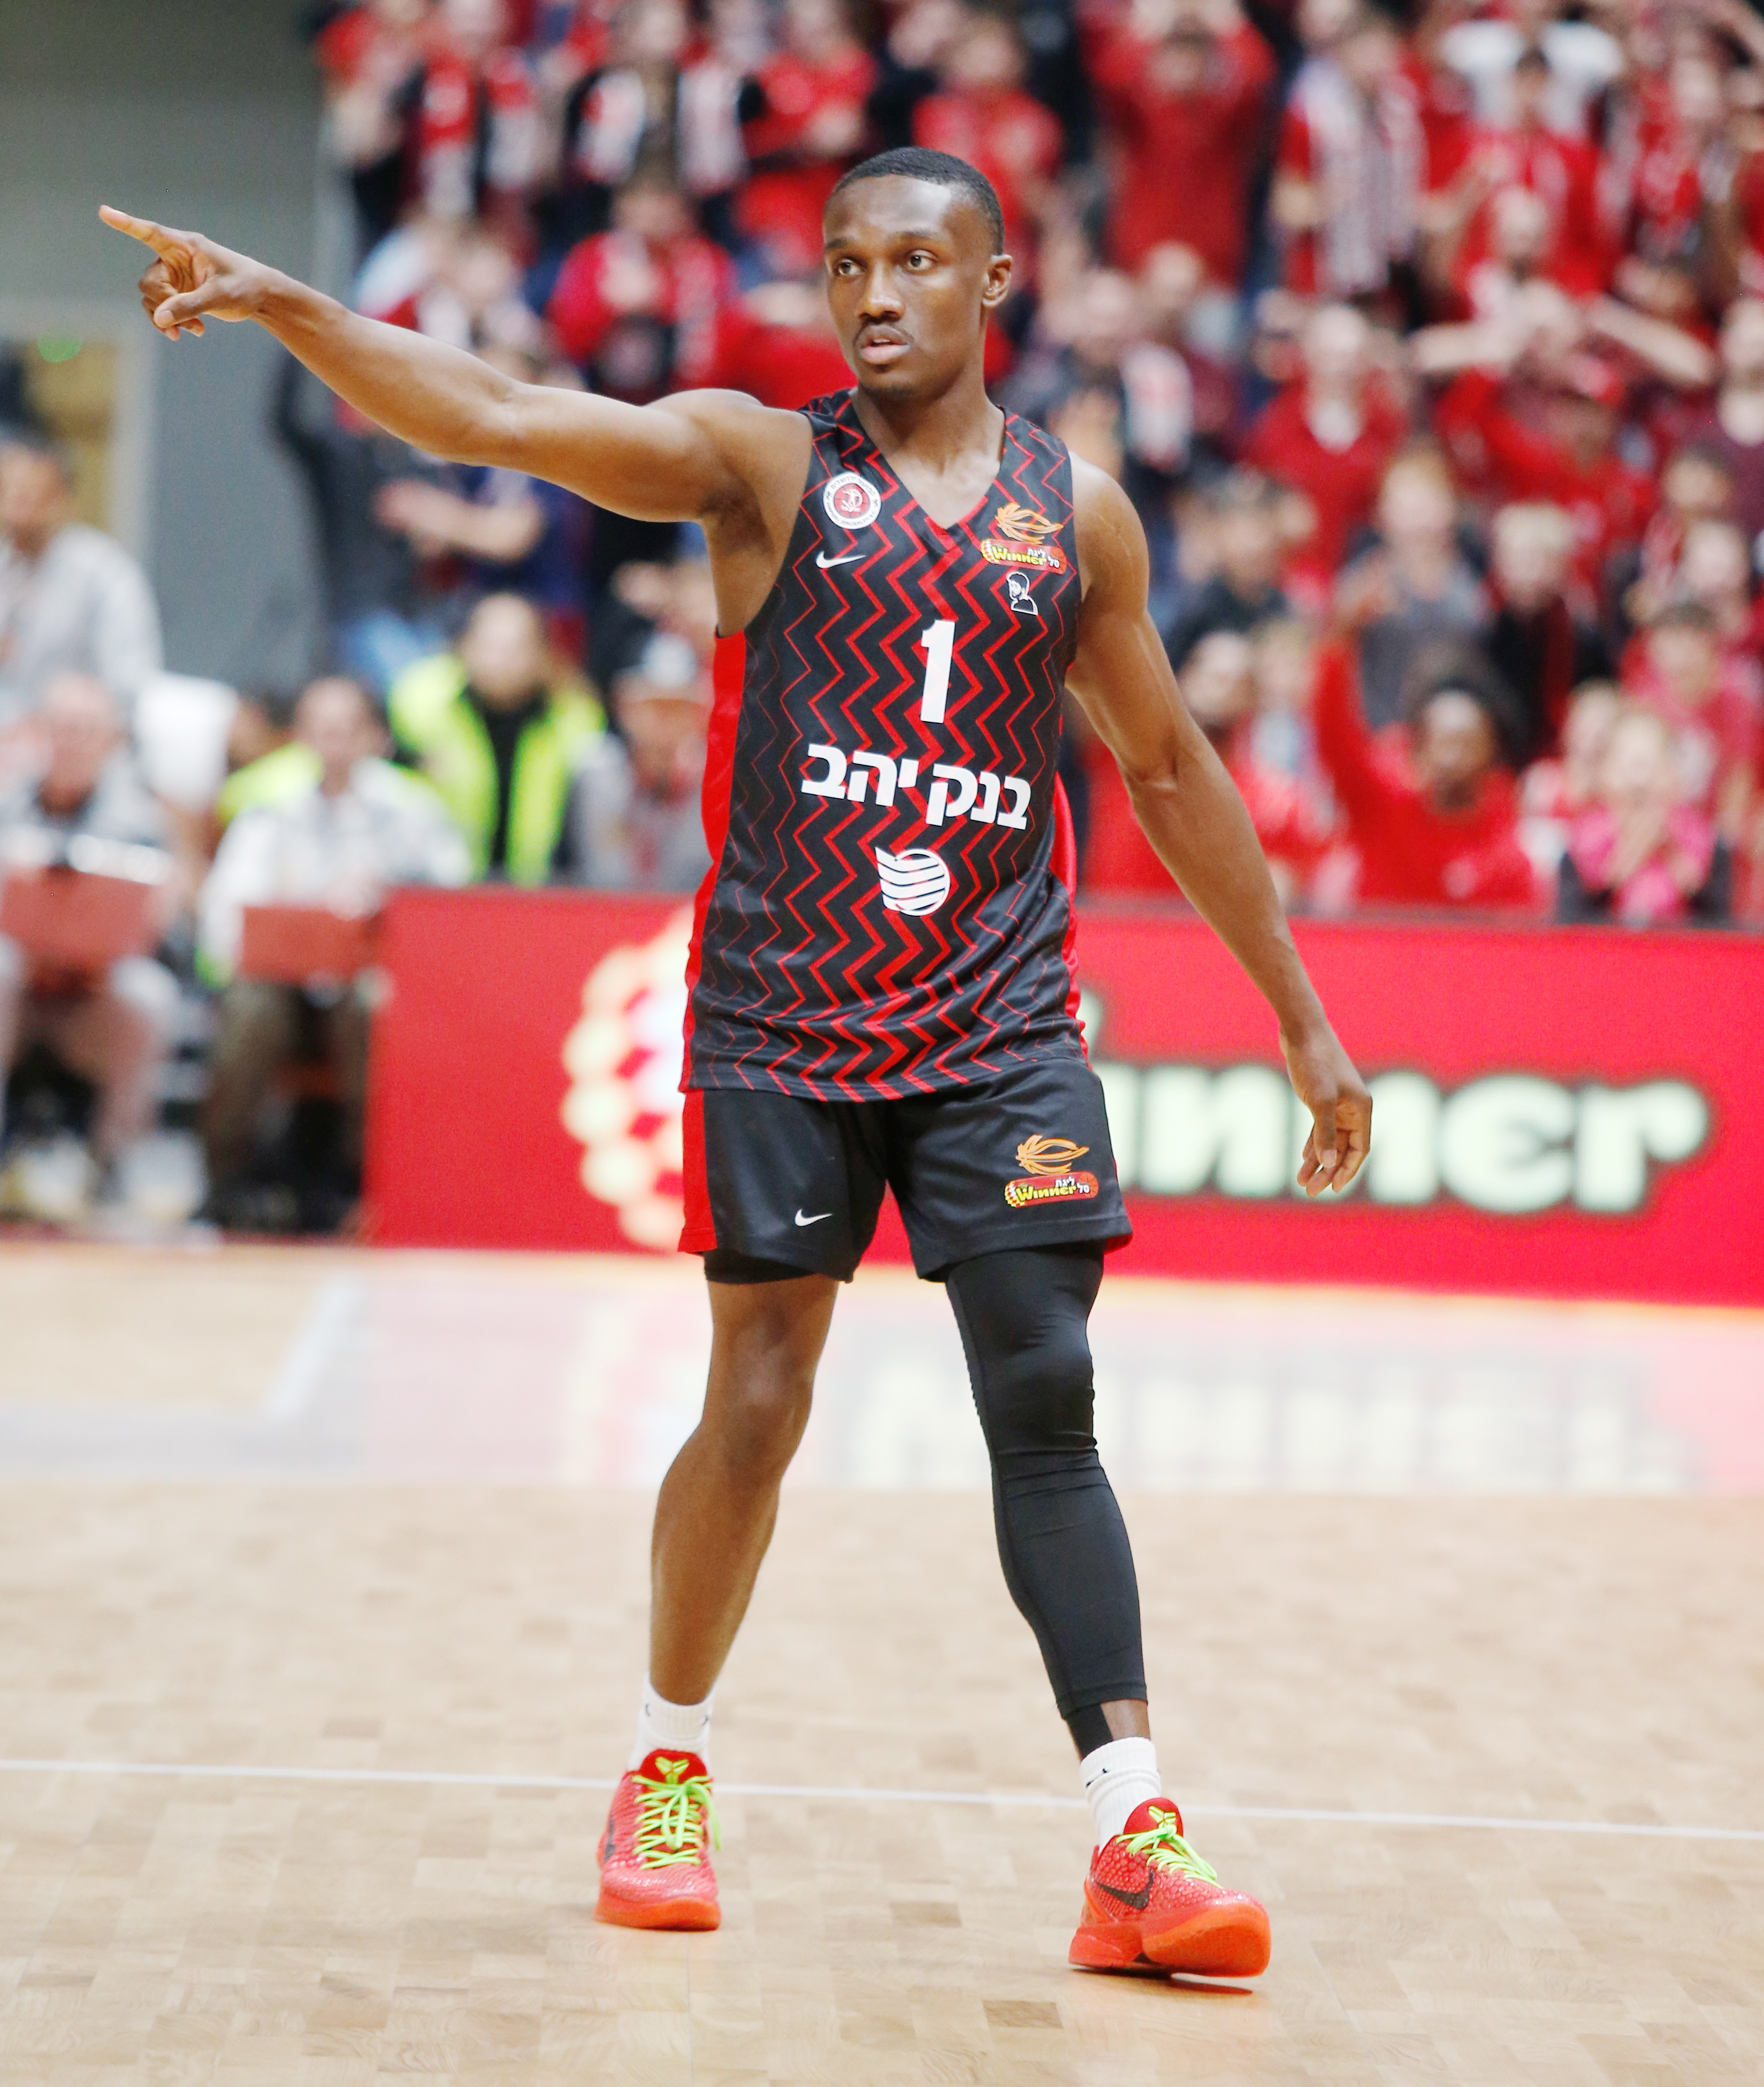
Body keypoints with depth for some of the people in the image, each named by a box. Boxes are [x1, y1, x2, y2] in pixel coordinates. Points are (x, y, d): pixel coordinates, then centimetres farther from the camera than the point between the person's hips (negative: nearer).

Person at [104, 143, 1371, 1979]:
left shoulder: (1077, 515, 8)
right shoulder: (763, 462, 1)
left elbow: (1171, 773, 17)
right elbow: (491, 417, -12)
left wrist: (1303, 1023, 17)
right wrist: (285, 307, -27)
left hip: (999, 1027, 1)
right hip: (780, 1022, -1)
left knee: (1045, 1408, -6)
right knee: (756, 1406, 4)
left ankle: (1136, 1844, -8)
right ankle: (666, 1771, 24)